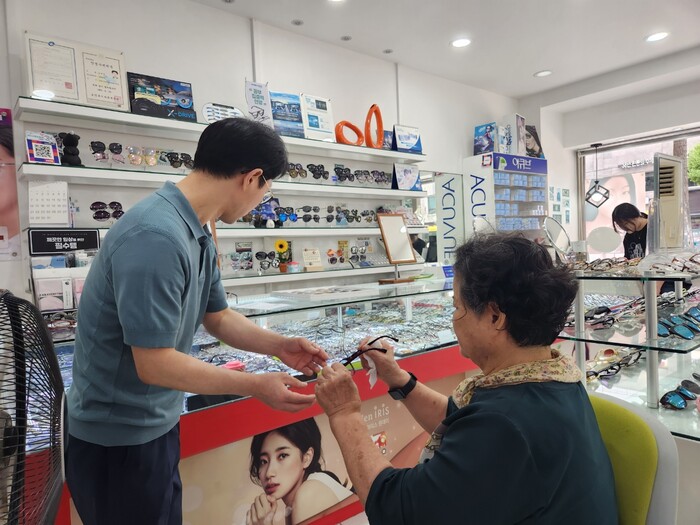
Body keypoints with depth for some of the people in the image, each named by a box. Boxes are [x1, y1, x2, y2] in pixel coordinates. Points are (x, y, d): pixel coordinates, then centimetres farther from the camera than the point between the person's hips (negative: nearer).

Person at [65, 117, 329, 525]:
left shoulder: (197, 234, 0)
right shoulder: (156, 238, -31)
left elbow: (218, 317, 8)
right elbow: (154, 364, -28)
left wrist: (279, 346, -6)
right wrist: (256, 386, -22)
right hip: (120, 439, -8)